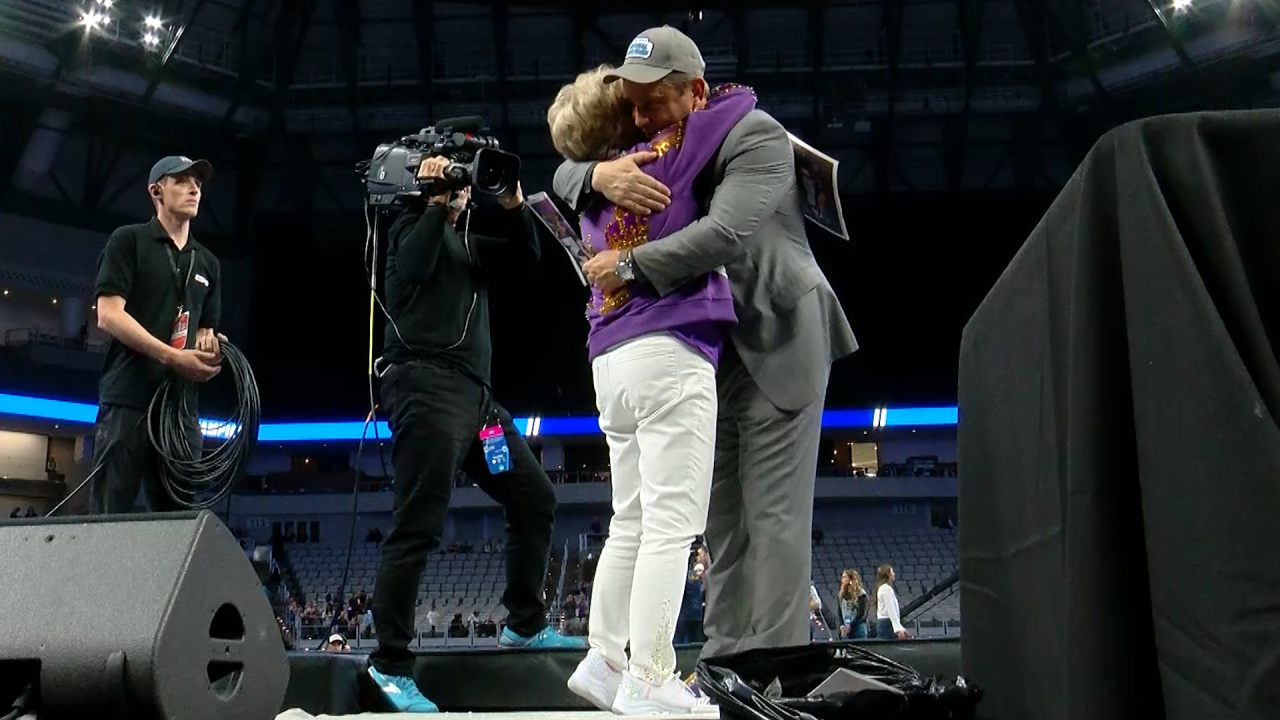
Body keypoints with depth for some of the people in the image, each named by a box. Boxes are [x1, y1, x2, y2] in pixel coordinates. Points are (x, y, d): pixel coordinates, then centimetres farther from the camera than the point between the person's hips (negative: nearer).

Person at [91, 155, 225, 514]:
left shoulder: (207, 263, 21)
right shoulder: (128, 240, 4)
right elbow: (109, 315, -6)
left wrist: (209, 346, -1)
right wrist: (173, 357, -16)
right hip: (128, 399, -5)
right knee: (110, 516, -8)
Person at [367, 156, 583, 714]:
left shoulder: (470, 241, 26)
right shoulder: (411, 223, 8)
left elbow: (528, 252, 13)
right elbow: (411, 268, -14)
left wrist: (512, 201, 1)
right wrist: (437, 202, -7)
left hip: (475, 392, 8)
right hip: (426, 386, -8)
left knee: (535, 499, 9)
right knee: (418, 528, -12)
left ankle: (524, 626, 20)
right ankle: (390, 664, -5)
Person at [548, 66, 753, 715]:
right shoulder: (659, 157, 1)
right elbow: (738, 101, 6)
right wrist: (700, 95, 25)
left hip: (614, 362, 8)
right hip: (669, 353, -8)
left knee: (632, 523, 13)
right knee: (671, 526, -7)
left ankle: (604, 660, 17)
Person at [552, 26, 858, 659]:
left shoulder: (756, 135, -15)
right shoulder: (648, 145, 6)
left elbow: (725, 233, -29)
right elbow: (565, 175, 7)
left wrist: (628, 266, -23)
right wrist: (599, 175, -17)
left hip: (778, 344, -7)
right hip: (709, 350, 7)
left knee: (774, 517, -7)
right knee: (723, 520, 9)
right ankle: (723, 661, 15)